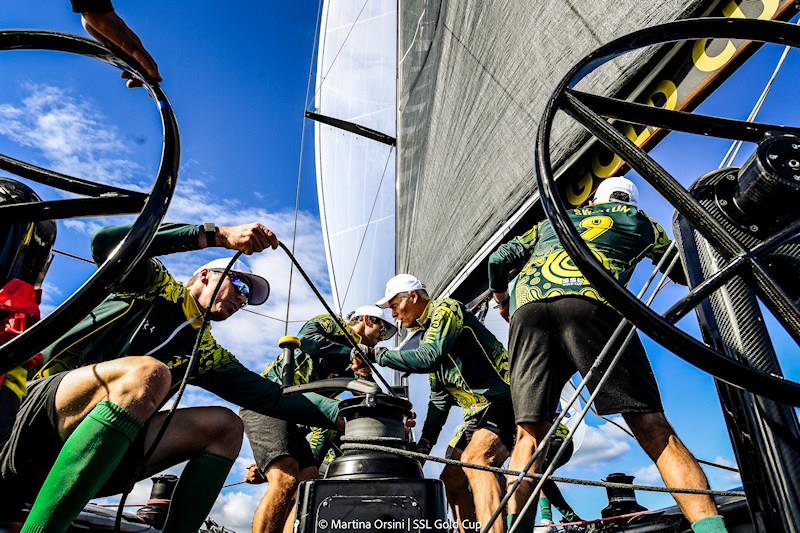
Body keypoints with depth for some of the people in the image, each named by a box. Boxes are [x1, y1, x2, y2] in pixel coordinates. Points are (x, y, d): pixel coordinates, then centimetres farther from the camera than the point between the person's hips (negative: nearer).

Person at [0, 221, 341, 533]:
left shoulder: (208, 354, 17)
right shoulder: (156, 285, 7)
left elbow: (274, 399, 12)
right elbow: (106, 242, -14)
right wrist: (220, 236, -20)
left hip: (98, 464, 5)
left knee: (224, 425, -11)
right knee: (148, 373, -32)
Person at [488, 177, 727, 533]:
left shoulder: (551, 222, 39)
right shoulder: (638, 219, 34)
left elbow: (498, 261, 28)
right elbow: (683, 272, 44)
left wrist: (502, 301, 45)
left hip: (527, 308, 3)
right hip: (590, 302, -2)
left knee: (529, 434, 2)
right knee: (654, 430, -1)